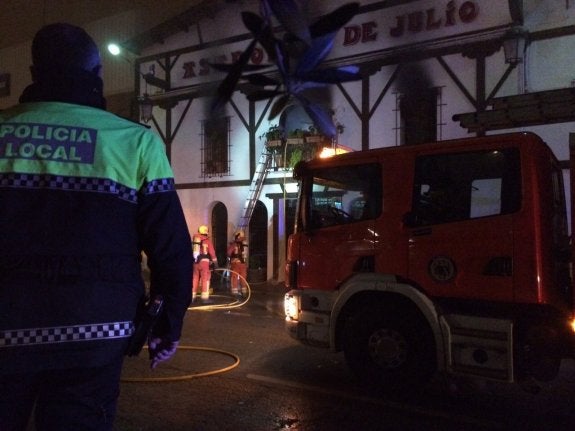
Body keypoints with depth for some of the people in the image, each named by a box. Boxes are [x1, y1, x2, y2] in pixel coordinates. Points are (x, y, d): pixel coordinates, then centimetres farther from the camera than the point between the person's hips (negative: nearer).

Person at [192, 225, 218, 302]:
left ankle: (192, 296, 15)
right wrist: (215, 262, 3)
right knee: (205, 279, -1)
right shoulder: (207, 240, -1)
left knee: (195, 279, 12)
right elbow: (212, 252, -3)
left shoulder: (194, 240, 12)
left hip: (194, 262, 5)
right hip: (204, 261, -5)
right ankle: (205, 297, -4)